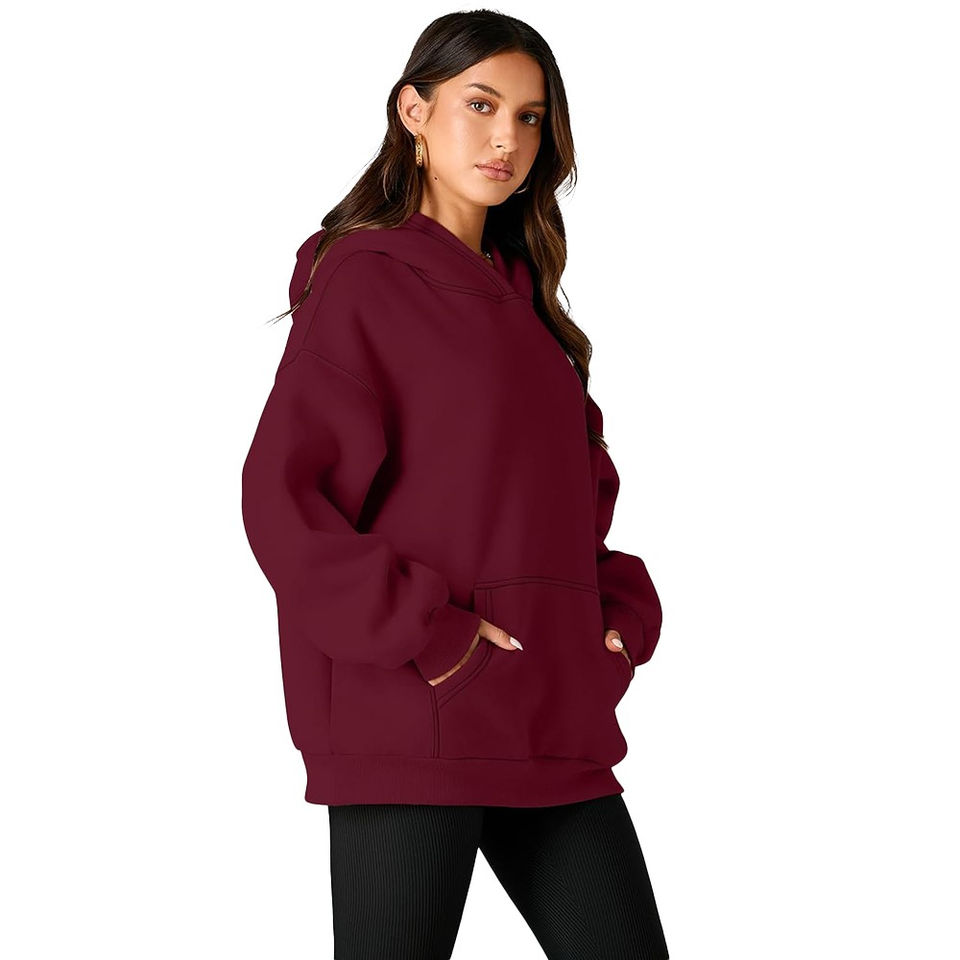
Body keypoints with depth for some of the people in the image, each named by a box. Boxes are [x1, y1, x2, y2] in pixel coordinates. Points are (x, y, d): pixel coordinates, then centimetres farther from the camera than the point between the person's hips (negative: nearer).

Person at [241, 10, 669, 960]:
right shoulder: (362, 279, -2)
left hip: (551, 729, 7)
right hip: (407, 724, -7)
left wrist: (625, 614, 8)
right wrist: (417, 633, -17)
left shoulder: (520, 297, 19)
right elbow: (281, 496, -11)